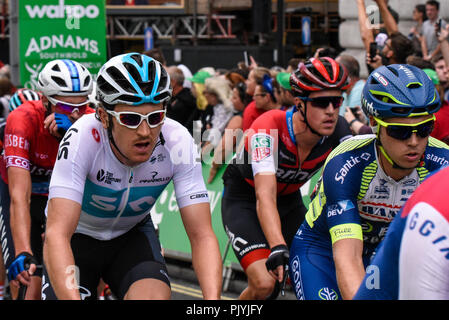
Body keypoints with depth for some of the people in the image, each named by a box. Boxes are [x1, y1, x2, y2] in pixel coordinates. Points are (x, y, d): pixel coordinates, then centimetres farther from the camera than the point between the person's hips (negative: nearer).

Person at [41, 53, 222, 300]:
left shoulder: (178, 143, -27)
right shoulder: (83, 138, -34)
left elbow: (202, 236, -27)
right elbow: (57, 235, -42)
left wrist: (213, 299, -44)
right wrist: (72, 299, -56)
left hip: (131, 234, 1)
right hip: (77, 234, -1)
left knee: (155, 296, -28)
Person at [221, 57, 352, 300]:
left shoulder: (338, 132, -21)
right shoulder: (268, 128, -35)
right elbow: (265, 197, -44)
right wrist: (278, 248, -59)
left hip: (289, 200, 5)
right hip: (244, 200, -5)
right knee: (265, 283, -24)